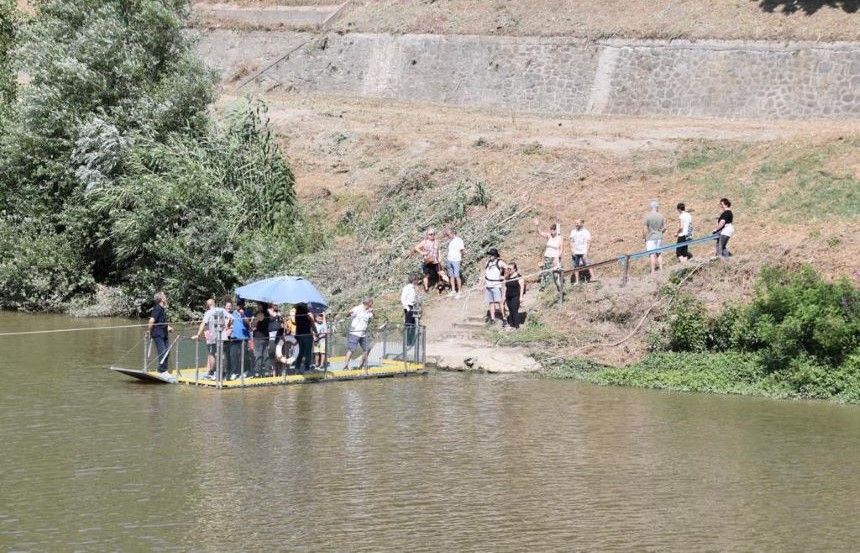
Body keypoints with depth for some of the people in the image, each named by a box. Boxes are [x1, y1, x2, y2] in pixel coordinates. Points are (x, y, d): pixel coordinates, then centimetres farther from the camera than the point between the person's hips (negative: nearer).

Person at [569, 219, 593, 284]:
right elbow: (571, 242, 14)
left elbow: (588, 243, -2)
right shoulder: (573, 232, 13)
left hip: (583, 252, -4)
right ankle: (576, 281, 5)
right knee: (576, 267, 2)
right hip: (575, 253, 4)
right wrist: (572, 250, -1)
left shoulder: (586, 232, 1)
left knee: (588, 265, -14)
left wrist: (586, 253, -12)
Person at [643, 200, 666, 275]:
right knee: (659, 254, 13)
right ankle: (661, 269, 12)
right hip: (659, 237, 3)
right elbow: (664, 228, 5)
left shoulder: (647, 216, -9)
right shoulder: (661, 216, 1)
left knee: (652, 255, -2)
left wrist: (644, 237, 5)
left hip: (650, 238, -3)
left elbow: (645, 229, -8)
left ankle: (653, 271, -2)